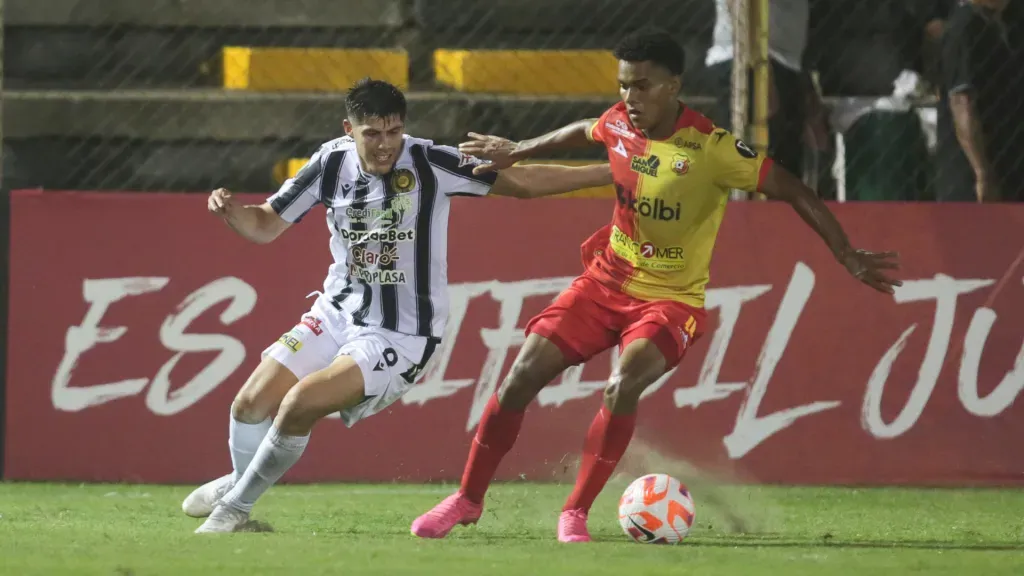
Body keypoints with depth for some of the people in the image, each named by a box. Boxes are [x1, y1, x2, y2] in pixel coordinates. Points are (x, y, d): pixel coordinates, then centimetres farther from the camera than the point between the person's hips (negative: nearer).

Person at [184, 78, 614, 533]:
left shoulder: (428, 163, -17)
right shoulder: (332, 163, -5)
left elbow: (520, 181, -13)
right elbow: (265, 226, 5)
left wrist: (609, 174, -18)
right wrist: (230, 211, -18)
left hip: (399, 336, -5)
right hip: (336, 315, 5)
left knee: (299, 404, -22)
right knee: (252, 402, -3)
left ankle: (234, 507, 0)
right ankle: (239, 481, 32)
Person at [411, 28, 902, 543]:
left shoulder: (711, 149, -21)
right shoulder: (618, 124, -5)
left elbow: (792, 190, -16)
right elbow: (583, 132, 21)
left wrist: (849, 259, -19)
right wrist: (517, 152, 30)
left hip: (671, 298, -5)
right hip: (606, 281, 5)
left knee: (624, 385, -32)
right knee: (522, 376, -7)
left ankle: (576, 513, -15)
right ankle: (468, 499, 11)